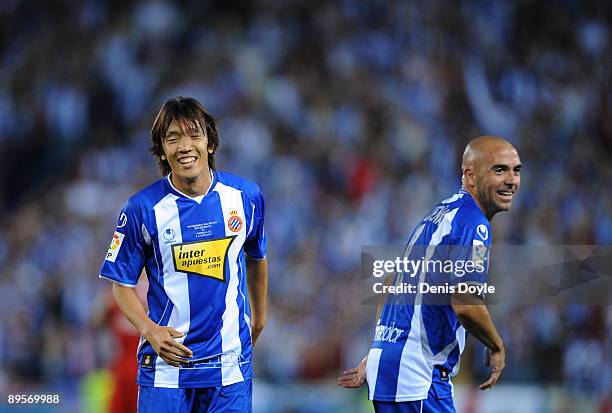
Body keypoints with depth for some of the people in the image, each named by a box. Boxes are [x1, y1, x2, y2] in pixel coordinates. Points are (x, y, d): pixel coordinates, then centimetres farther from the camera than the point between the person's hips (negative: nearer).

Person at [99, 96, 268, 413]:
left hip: (229, 362, 2)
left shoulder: (245, 197, 0)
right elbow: (122, 283, 0)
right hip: (165, 362, -2)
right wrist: (150, 331, -17)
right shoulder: (143, 209, -8)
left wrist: (259, 315, 29)